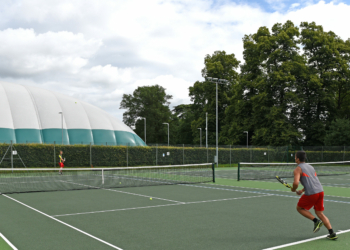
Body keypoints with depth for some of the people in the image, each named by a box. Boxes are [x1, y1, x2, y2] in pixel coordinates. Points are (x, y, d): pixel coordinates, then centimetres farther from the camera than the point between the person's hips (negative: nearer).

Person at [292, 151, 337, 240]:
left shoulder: (298, 169, -3)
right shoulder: (311, 167, 22)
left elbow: (296, 183, -17)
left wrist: (293, 189, 5)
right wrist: (302, 190, 32)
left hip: (311, 193, -7)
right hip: (320, 191, 7)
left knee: (299, 208, 15)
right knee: (319, 213, 16)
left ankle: (316, 221, 0)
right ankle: (332, 233, 8)